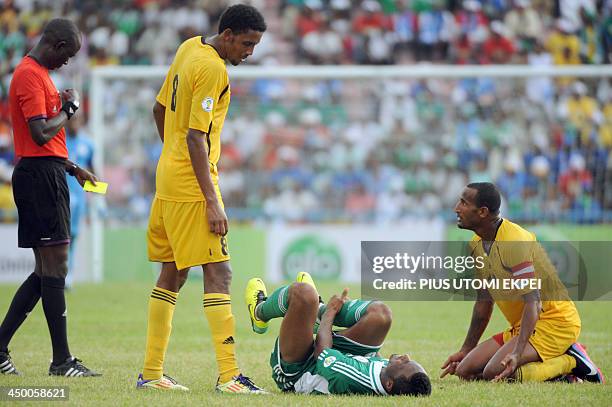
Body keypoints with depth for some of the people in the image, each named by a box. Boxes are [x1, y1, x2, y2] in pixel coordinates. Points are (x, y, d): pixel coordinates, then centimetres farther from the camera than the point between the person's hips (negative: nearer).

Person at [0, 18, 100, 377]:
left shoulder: (38, 74, 20)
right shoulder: (31, 75, -13)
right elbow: (41, 134, -22)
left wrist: (72, 168, 23)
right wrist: (69, 109, -8)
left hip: (45, 174, 11)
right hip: (41, 176, -11)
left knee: (48, 269, 11)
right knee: (55, 266, -9)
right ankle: (62, 360, -8)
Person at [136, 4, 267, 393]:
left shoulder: (189, 48, 10)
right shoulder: (213, 70, -17)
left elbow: (160, 109, 21)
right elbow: (196, 138, -21)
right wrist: (213, 203, -22)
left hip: (168, 181, 10)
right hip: (191, 186, -10)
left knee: (173, 273, 14)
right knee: (218, 272, -12)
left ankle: (152, 372, 17)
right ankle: (229, 375, -18)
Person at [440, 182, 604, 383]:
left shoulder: (514, 242, -22)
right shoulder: (477, 245, 8)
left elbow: (533, 302, -30)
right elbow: (484, 301, 19)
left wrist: (517, 354, -40)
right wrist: (466, 350, 21)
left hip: (554, 322, -10)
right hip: (520, 326, 10)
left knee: (494, 373, -28)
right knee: (465, 371, -2)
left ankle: (571, 361, -9)